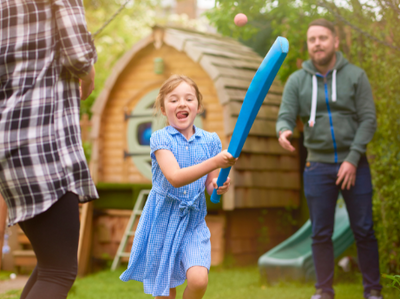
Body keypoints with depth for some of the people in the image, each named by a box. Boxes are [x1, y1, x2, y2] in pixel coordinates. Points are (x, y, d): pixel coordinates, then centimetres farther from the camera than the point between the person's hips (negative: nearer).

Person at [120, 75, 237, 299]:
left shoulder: (210, 141, 2)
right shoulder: (160, 139, -9)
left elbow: (210, 186, 9)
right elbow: (175, 177, -23)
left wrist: (219, 186, -15)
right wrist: (215, 162, -31)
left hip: (193, 222, 2)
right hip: (162, 220, -2)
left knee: (198, 279, -20)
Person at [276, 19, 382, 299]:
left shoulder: (356, 75, -1)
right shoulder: (297, 81, 3)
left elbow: (368, 120, -4)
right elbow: (285, 117, -3)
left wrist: (353, 160, -13)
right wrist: (283, 131, -28)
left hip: (353, 165, -1)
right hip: (318, 167, 1)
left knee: (364, 231, 1)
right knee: (321, 234, 5)